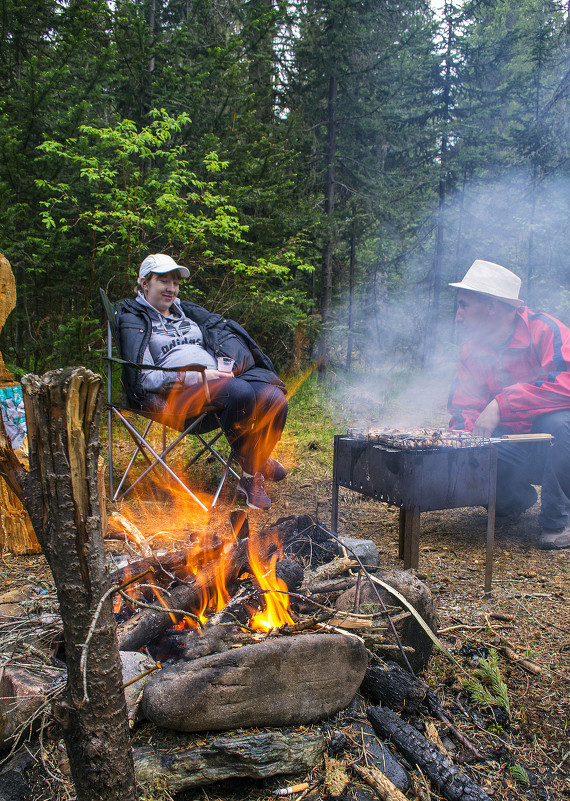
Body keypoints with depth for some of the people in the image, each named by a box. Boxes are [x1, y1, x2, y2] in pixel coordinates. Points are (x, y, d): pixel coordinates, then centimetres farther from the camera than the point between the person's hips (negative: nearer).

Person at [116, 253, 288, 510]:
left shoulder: (188, 312, 28)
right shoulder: (133, 320, 9)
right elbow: (143, 378, -5)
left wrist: (227, 369, -8)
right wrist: (196, 377, -16)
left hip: (219, 379, 7)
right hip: (175, 393, -6)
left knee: (274, 399, -22)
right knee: (240, 392, -37)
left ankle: (252, 477, -5)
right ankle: (253, 465, -15)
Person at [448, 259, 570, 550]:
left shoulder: (545, 330, -17)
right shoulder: (473, 351, 2)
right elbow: (464, 407, 0)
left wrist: (501, 403, -37)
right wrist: (465, 435, -23)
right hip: (512, 446, 5)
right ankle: (516, 496, 12)